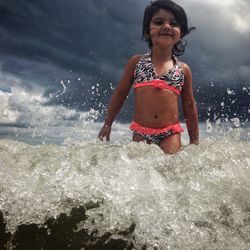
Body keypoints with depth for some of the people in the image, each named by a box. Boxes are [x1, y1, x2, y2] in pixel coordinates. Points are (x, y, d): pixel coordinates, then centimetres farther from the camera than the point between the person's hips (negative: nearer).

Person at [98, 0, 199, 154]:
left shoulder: (183, 69, 7)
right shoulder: (136, 62, 4)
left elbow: (190, 107, 13)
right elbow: (120, 94, 11)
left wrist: (195, 141, 14)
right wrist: (107, 124, 14)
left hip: (171, 134, 1)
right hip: (141, 132, 0)